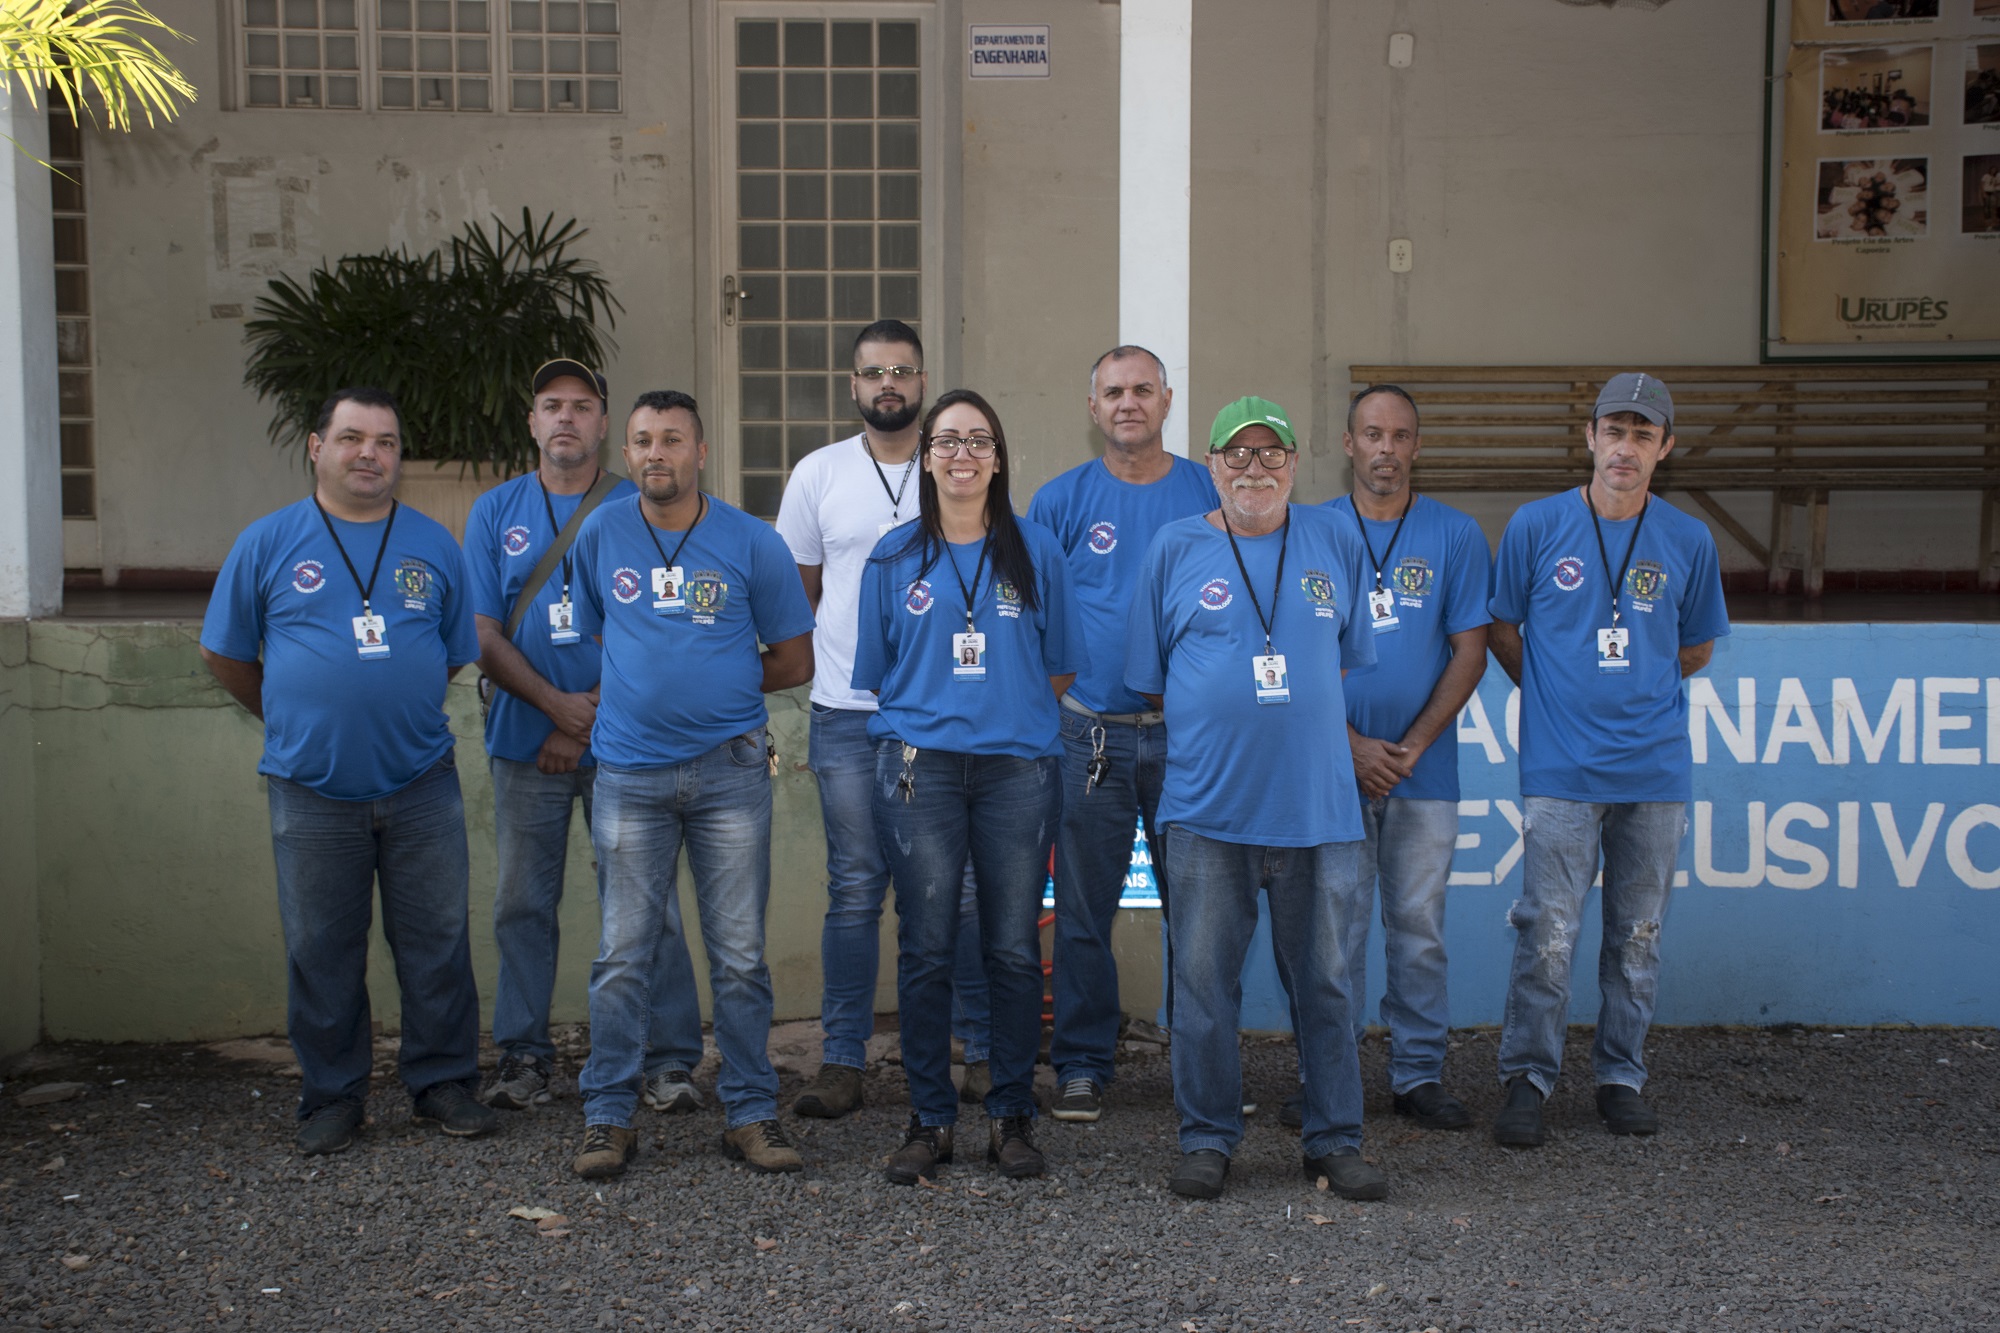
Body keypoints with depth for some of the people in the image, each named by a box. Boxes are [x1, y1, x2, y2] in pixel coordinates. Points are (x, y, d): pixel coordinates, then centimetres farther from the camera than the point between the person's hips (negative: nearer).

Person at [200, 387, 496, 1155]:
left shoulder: (434, 547, 6)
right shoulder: (268, 543, 2)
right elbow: (224, 654, 9)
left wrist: (399, 713, 11)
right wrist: (298, 720, 11)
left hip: (422, 784, 1)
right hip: (312, 793, -1)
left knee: (437, 943, 5)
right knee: (321, 951, 7)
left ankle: (442, 1084, 19)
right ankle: (332, 1098, 20)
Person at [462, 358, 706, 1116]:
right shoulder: (496, 511, 9)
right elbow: (482, 633, 3)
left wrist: (594, 714, -10)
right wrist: (556, 704, -10)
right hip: (526, 741, 2)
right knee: (523, 902, 7)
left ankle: (670, 1060, 6)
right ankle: (523, 1057, 17)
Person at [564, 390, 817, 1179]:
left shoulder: (752, 543, 2)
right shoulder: (600, 535, 6)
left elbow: (794, 662, 7)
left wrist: (713, 685, 3)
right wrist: (640, 690, 4)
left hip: (729, 769, -1)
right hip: (630, 773, 1)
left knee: (739, 956, 3)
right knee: (623, 956, 2)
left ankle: (752, 1115, 12)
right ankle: (608, 1118, 11)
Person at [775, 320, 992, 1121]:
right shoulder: (818, 474, 8)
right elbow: (797, 592, 13)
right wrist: (834, 659, 3)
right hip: (849, 716, 1)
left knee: (965, 887, 2)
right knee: (854, 891, 4)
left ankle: (984, 1051, 13)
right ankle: (842, 1062, 11)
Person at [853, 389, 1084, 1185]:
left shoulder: (1034, 550, 8)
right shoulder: (895, 556, 9)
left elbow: (1060, 670, 10)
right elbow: (876, 672, 12)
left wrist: (1003, 706, 3)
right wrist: (936, 709, 5)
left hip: (1018, 768, 0)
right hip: (920, 767, 0)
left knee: (1015, 949, 2)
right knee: (926, 949, 1)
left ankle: (1011, 1116, 15)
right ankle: (929, 1120, 12)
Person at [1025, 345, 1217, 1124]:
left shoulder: (1211, 495, 6)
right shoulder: (1061, 501, 4)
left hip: (1189, 733, 1)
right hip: (1091, 734, 0)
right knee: (1083, 909, 4)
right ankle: (1082, 1066, 15)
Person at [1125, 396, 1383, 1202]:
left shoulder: (1336, 544, 8)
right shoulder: (1176, 549, 4)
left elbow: (1350, 660, 15)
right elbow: (1150, 681, 8)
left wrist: (1297, 731, 9)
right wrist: (1216, 732, 4)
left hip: (1317, 802, 1)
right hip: (1207, 804, -1)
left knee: (1323, 979, 8)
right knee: (1204, 978, 4)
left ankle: (1335, 1142, 19)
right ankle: (1207, 1140, 17)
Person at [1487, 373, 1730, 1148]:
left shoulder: (1689, 542, 5)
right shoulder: (1537, 526, 0)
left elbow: (1696, 649, 18)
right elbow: (1502, 630, 10)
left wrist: (1631, 683, 12)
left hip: (1656, 769, 2)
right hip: (1561, 770, -2)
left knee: (1638, 936, 10)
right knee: (1547, 936, -4)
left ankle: (1621, 1078, 23)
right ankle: (1528, 1080, 9)